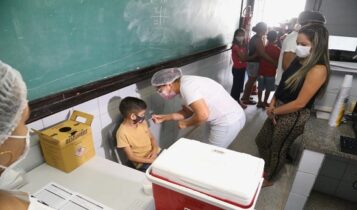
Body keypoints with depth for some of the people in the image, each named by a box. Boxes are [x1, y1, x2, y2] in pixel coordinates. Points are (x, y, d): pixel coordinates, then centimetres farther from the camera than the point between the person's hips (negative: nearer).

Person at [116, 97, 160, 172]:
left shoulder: (142, 122, 0)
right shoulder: (122, 132, -18)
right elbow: (131, 157, -15)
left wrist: (155, 150, -10)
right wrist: (151, 160, -20)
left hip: (156, 154, 6)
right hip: (143, 163, -6)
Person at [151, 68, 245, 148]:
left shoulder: (186, 87, -22)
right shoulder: (185, 84, 8)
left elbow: (203, 115, -29)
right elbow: (189, 111, 14)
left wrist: (185, 123, -10)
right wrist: (163, 117, 10)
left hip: (227, 122, -9)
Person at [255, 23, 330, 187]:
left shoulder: (318, 70, -24)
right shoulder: (298, 60, 1)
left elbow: (300, 103, -24)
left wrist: (274, 111, -12)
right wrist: (272, 104, -6)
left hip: (293, 116, -8)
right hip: (278, 110, 8)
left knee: (277, 149, 13)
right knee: (261, 141, 21)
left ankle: (268, 179, 39)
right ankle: (265, 168, 47)